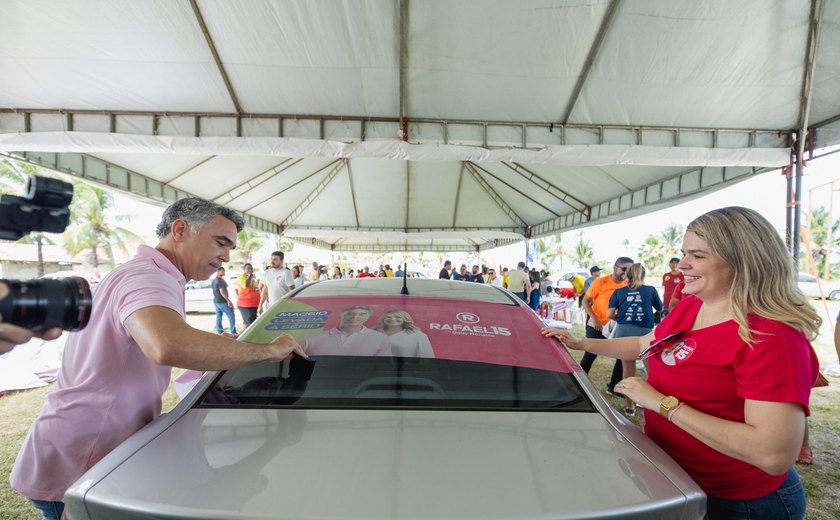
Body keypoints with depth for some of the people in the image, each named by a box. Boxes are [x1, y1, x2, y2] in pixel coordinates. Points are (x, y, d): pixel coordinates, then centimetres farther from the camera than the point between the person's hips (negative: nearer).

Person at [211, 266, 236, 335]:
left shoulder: (214, 280, 13)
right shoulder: (221, 280, -17)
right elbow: (222, 291, -23)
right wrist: (228, 300, -22)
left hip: (216, 301, 9)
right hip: (222, 301, -9)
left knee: (218, 316, 11)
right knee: (231, 316, -4)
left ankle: (219, 331, 15)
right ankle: (233, 332, -4)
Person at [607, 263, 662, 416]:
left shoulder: (619, 292, 7)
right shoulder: (651, 290, 5)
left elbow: (609, 314, 1)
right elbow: (660, 309, 20)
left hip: (623, 331, 2)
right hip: (645, 332, -1)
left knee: (627, 369, 12)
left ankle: (629, 405, 20)